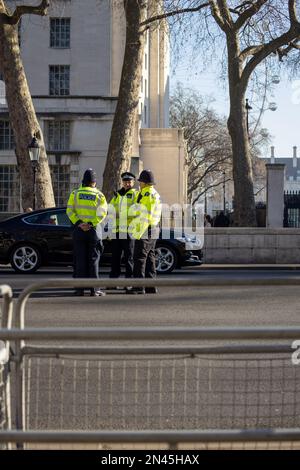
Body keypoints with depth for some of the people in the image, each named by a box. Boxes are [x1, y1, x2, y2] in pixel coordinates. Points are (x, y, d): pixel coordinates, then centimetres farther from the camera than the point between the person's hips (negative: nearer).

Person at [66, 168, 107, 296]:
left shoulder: (75, 194, 5)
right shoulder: (99, 195, 2)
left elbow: (70, 211, -5)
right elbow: (102, 213, -10)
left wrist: (78, 223, -12)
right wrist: (91, 224, -15)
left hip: (78, 230, 1)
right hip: (93, 230, -1)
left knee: (80, 259, 4)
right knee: (93, 259, 3)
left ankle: (79, 289, 1)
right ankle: (94, 289, 1)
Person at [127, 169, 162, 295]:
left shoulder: (147, 194, -14)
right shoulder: (155, 194, 19)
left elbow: (145, 216, -21)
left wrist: (138, 233, -22)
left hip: (145, 231, -10)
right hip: (154, 231, 10)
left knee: (139, 258, -9)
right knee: (150, 259, 12)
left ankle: (138, 287, -11)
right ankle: (151, 286, 13)